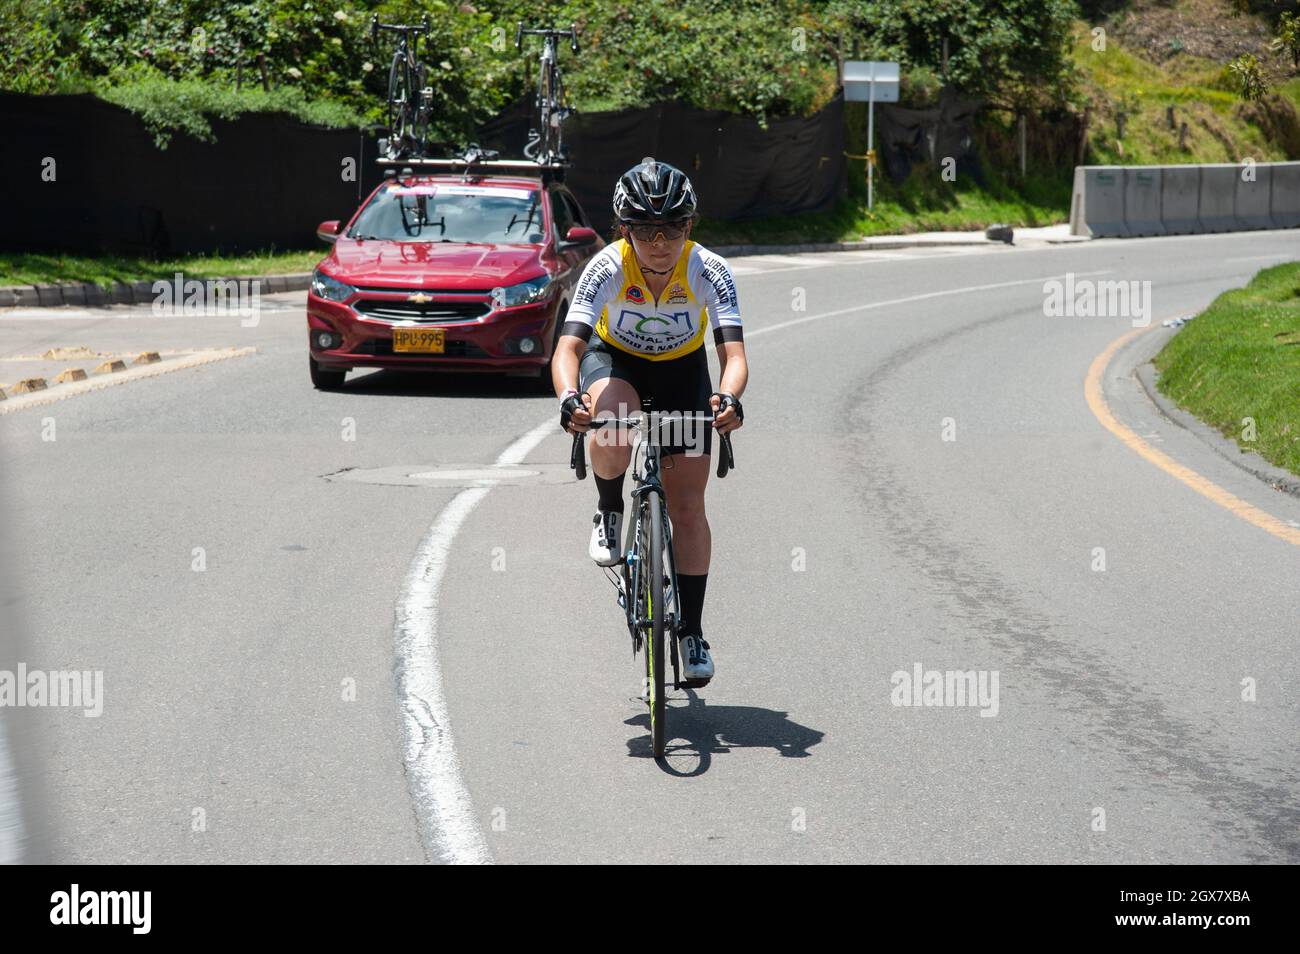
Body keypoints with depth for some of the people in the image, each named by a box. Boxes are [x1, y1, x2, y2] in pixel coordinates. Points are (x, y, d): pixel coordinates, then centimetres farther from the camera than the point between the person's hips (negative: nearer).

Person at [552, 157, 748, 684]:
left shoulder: (708, 270, -29)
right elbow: (568, 347, -39)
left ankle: (692, 631, 8)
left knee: (687, 504, -4)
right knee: (611, 437, -36)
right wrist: (569, 398, -60)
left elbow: (733, 353, -38)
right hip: (615, 359, -1)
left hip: (683, 370, 1)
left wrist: (728, 397, -60)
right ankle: (610, 513, -4)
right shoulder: (607, 267, -31)